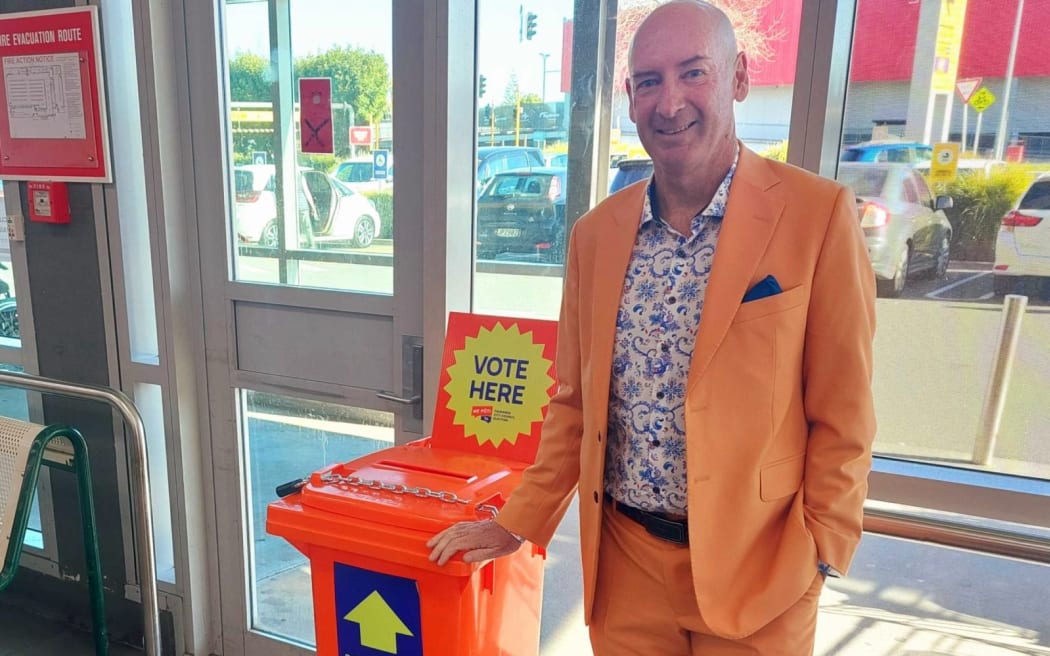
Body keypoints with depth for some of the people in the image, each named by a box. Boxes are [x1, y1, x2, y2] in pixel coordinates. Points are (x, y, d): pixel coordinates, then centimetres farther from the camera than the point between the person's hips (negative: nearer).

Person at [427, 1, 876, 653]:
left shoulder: (818, 214, -10)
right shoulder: (596, 233, 1)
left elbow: (841, 415, -7)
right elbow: (574, 404, 7)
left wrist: (816, 557, -10)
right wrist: (519, 524, 8)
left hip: (752, 567, -3)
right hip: (623, 561, 3)